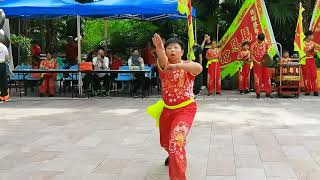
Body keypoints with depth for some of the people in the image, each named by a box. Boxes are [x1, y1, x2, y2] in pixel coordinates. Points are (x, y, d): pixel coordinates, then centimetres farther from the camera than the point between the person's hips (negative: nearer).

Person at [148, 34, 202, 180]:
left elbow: (199, 68, -34)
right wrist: (159, 47, -55)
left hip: (185, 109, -5)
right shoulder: (164, 65, -5)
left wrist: (177, 65, -46)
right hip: (167, 109, 5)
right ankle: (173, 156, 59)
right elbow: (163, 60, -32)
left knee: (177, 142, -24)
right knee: (165, 142, 24)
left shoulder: (187, 65, -10)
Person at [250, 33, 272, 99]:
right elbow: (252, 56, -7)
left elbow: (266, 53, 13)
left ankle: (268, 93, 11)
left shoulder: (266, 44, 3)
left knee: (267, 77, 3)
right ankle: (258, 93, 9)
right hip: (257, 64, -3)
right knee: (258, 78, 0)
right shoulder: (254, 45, -6)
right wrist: (257, 62, -19)